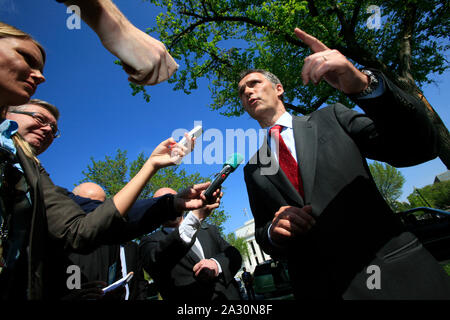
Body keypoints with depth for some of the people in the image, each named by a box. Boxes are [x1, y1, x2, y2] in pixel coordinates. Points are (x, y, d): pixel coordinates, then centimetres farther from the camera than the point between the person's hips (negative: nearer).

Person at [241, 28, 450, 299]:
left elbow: (420, 147, -5)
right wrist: (274, 230, -11)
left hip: (393, 275, -1)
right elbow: (262, 231, 14)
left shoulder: (331, 118, 5)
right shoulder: (253, 169, 11)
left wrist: (363, 84, -21)